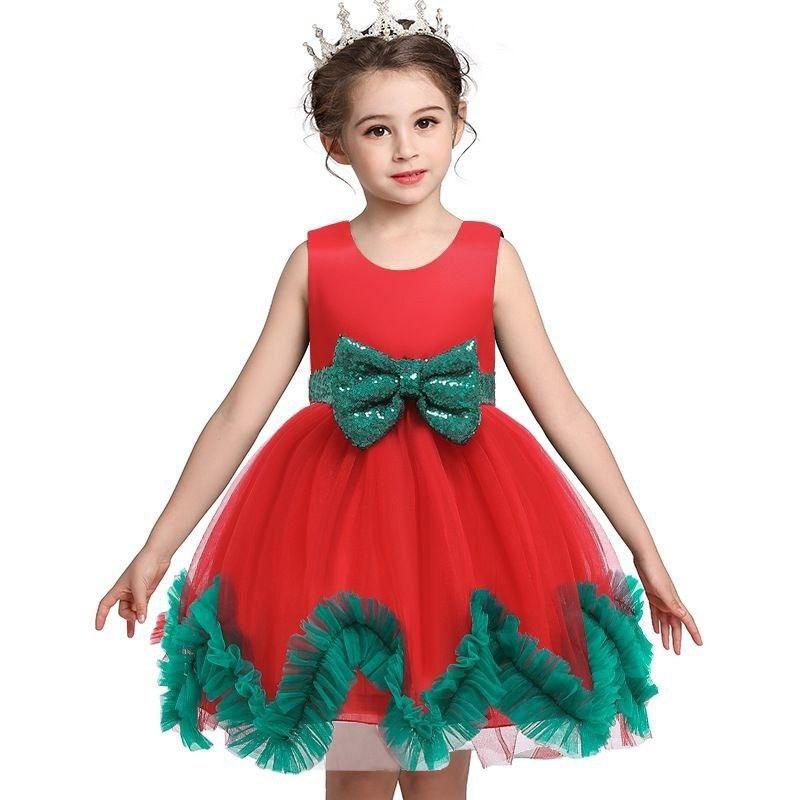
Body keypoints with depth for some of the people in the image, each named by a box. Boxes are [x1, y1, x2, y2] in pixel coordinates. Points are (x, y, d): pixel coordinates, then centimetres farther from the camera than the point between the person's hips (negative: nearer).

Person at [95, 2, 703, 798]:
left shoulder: (490, 256, -3)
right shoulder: (314, 262, -2)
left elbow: (561, 409, -2)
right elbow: (240, 411, 0)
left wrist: (645, 550, -3)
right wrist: (156, 549, -1)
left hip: (462, 521, 0)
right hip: (340, 527, 0)